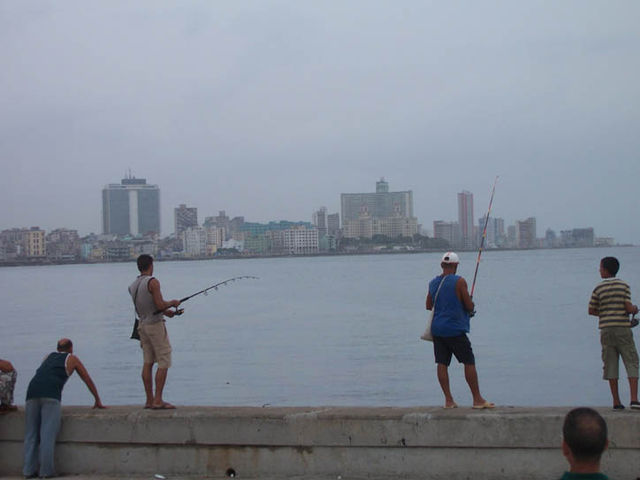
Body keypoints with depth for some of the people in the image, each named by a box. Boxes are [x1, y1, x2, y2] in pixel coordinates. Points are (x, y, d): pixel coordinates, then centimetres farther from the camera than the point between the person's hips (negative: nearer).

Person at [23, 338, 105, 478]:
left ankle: (29, 470, 2)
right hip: (51, 394, -4)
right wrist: (98, 401, 38)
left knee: (31, 433, 5)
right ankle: (46, 470, -8)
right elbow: (88, 381, 28)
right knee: (48, 433, -6)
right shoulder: (72, 359, 23)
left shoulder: (49, 356, 35)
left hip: (32, 391, 4)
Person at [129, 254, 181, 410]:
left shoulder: (133, 286, 8)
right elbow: (160, 305, -21)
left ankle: (149, 400, 11)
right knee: (164, 362, -2)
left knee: (147, 362, 10)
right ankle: (158, 400, -7)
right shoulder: (153, 282, -17)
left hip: (142, 325, 8)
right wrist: (172, 303, -1)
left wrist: (165, 311, 20)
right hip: (155, 325, -8)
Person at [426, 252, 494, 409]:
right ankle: (477, 399, 5)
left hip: (437, 329, 6)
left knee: (442, 363, 5)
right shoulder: (459, 282, -10)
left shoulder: (433, 283, 8)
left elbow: (428, 306, 16)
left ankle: (448, 400, 5)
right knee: (469, 362, 2)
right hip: (455, 330, -6)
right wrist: (471, 304, 12)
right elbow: (470, 307, -10)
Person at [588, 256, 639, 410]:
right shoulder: (624, 286, -3)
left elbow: (591, 310, 4)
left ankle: (616, 402, 5)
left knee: (610, 365, 5)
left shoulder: (598, 289, 0)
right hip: (623, 328, -1)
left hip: (606, 329, 1)